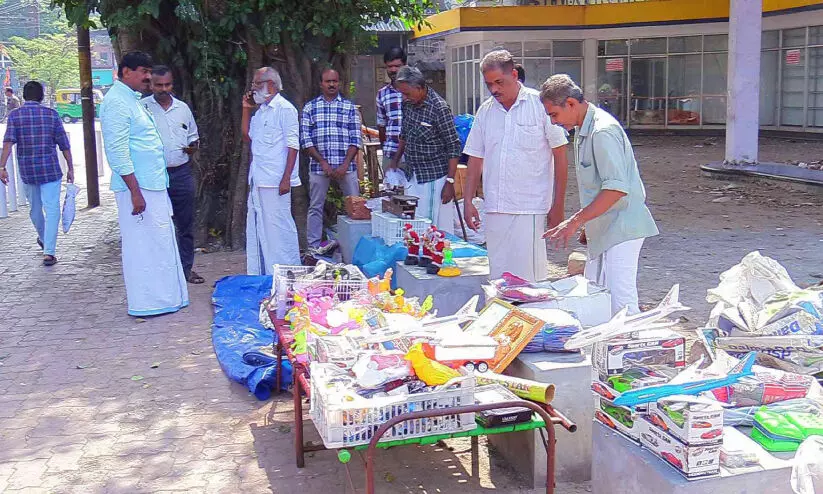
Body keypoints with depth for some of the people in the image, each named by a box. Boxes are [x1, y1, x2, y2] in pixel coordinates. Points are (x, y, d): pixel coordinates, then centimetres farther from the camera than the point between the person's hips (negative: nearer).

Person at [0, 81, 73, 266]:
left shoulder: (15, 115, 0)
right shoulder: (51, 114, 0)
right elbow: (64, 144, -1)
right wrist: (70, 168, 6)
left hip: (27, 171, 2)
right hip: (50, 169, -2)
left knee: (35, 208, 20)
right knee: (52, 209, -3)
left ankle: (43, 238, 44)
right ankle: (48, 252, -12)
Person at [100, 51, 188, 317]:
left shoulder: (132, 100, 18)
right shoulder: (117, 102, -14)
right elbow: (118, 152, -21)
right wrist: (135, 191, -23)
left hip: (153, 185, 10)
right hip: (138, 187, -10)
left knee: (160, 242, 14)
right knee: (142, 245, -3)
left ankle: (163, 296, 23)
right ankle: (146, 302, 5)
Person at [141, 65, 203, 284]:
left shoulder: (183, 108, 11)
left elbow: (193, 136, 21)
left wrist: (193, 146, 0)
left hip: (182, 173, 4)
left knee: (185, 225, 9)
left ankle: (186, 268, 20)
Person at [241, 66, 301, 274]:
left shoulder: (284, 109, -7)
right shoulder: (261, 111, 18)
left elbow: (293, 145, -12)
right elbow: (247, 137, 25)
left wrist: (286, 178, -18)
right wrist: (246, 110, 15)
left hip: (275, 180, -9)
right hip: (258, 179, 9)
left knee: (278, 226, -6)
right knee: (256, 227, 12)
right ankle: (259, 272, 21)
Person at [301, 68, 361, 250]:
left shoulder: (349, 107, 7)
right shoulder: (310, 107, 7)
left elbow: (355, 140, 1)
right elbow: (306, 139, 1)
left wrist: (345, 165, -10)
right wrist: (323, 163, -8)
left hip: (345, 166, 0)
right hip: (318, 166, 0)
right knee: (315, 208, 4)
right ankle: (314, 248, 11)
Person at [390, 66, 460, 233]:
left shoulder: (439, 108, -16)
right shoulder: (408, 104, 5)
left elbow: (454, 147, -15)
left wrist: (450, 182, -18)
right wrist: (395, 160, 18)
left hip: (435, 177, -7)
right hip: (412, 176, 7)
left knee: (439, 229, -5)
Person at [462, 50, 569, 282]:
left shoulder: (540, 104, -2)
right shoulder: (485, 111, 11)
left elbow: (560, 156, -1)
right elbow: (476, 159, 16)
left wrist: (558, 206, -4)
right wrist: (468, 202, 9)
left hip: (530, 208, -5)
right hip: (495, 208, 5)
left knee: (528, 276, -9)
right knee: (497, 275, 7)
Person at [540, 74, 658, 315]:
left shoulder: (603, 132, -18)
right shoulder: (582, 131, 15)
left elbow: (616, 188, -25)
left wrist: (575, 221, -25)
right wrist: (586, 225, 23)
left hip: (621, 229, -10)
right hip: (603, 231, 10)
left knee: (621, 304, -14)